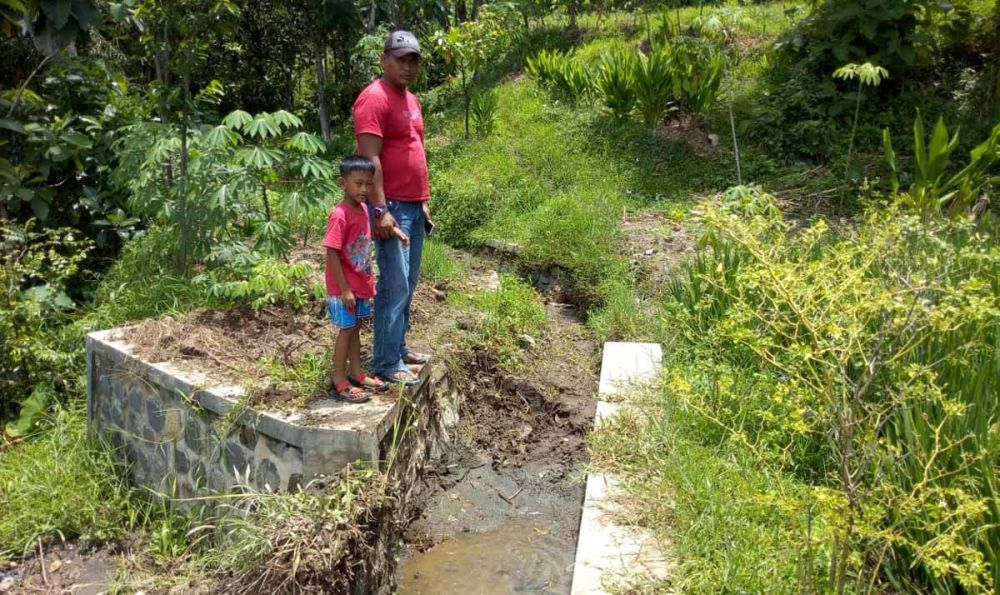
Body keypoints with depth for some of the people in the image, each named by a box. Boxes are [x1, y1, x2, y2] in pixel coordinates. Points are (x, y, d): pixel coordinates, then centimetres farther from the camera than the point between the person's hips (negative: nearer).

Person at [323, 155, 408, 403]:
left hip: (361, 284, 8)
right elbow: (331, 254, -22)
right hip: (344, 288, -8)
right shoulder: (339, 215, -22)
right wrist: (344, 289, -22)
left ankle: (356, 374, 29)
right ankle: (339, 383, 12)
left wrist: (392, 230, 7)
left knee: (355, 328, 17)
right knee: (346, 330, 1)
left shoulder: (363, 209, 3)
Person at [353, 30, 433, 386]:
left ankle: (398, 347, 25)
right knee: (394, 286, -7)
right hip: (391, 207, -9)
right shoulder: (374, 98, -11)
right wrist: (380, 209, -23)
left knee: (408, 285, 13)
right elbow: (370, 159, -18)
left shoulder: (411, 99, 17)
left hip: (413, 206, 9)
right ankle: (386, 364, 1)